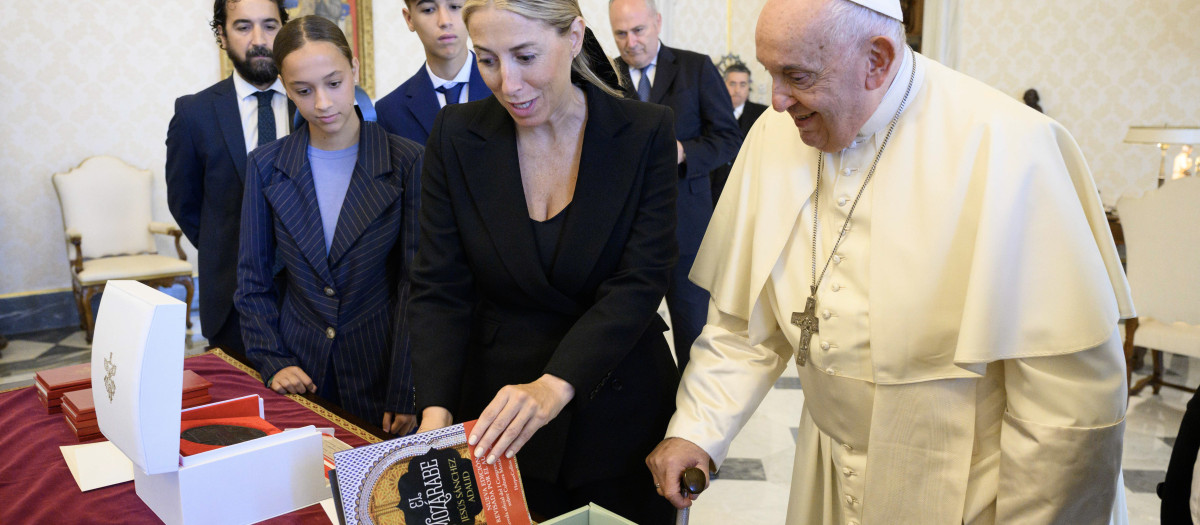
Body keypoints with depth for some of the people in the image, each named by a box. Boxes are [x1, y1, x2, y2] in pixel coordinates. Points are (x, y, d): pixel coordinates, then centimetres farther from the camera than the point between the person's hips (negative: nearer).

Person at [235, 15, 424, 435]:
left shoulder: (406, 162, -8)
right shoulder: (266, 166, 0)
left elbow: (416, 282, -10)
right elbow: (252, 279, 7)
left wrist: (406, 395, -13)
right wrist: (272, 361, -3)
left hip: (380, 367, -2)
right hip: (300, 374, 2)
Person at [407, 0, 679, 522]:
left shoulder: (644, 132, -11)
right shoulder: (457, 136, -6)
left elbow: (639, 281, -18)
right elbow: (439, 288, -8)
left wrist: (555, 384, -32)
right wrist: (436, 411, -22)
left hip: (619, 415, 0)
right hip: (495, 417, 1)